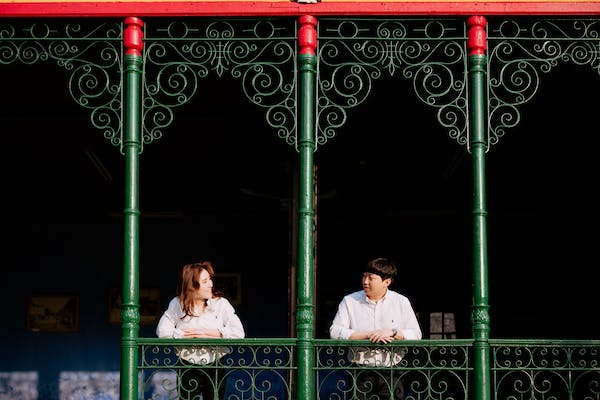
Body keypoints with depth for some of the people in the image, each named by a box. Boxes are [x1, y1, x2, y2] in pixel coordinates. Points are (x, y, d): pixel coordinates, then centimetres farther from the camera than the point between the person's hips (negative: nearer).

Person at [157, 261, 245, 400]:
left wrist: (212, 333, -17)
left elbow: (238, 332, -12)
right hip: (187, 368, 0)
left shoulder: (221, 303, -4)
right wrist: (193, 336, -15)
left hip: (214, 367, 0)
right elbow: (162, 331, -13)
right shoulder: (177, 304, -2)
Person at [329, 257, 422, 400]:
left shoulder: (401, 302, 7)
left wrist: (392, 332, -14)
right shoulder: (349, 301, 5)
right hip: (360, 372, 0)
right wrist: (368, 334, -12)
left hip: (390, 372, 0)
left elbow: (416, 334, 2)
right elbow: (335, 332, -6)